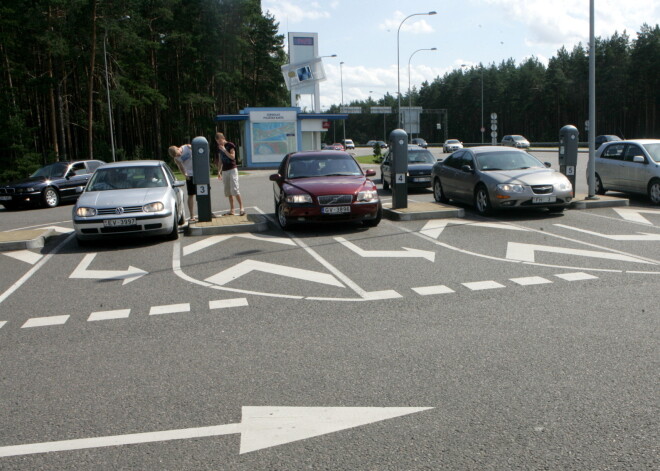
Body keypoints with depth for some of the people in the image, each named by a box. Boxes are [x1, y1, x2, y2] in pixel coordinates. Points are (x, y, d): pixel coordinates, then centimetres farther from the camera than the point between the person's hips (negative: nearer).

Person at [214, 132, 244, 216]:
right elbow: (220, 161, 18)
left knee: (235, 189, -14)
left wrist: (224, 150, -17)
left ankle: (241, 208, -11)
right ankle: (232, 210, 8)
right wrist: (219, 171, 13)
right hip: (224, 171, 7)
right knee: (228, 191, 5)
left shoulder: (230, 145, -4)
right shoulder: (219, 148, 13)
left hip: (232, 169, -6)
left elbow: (233, 157, -14)